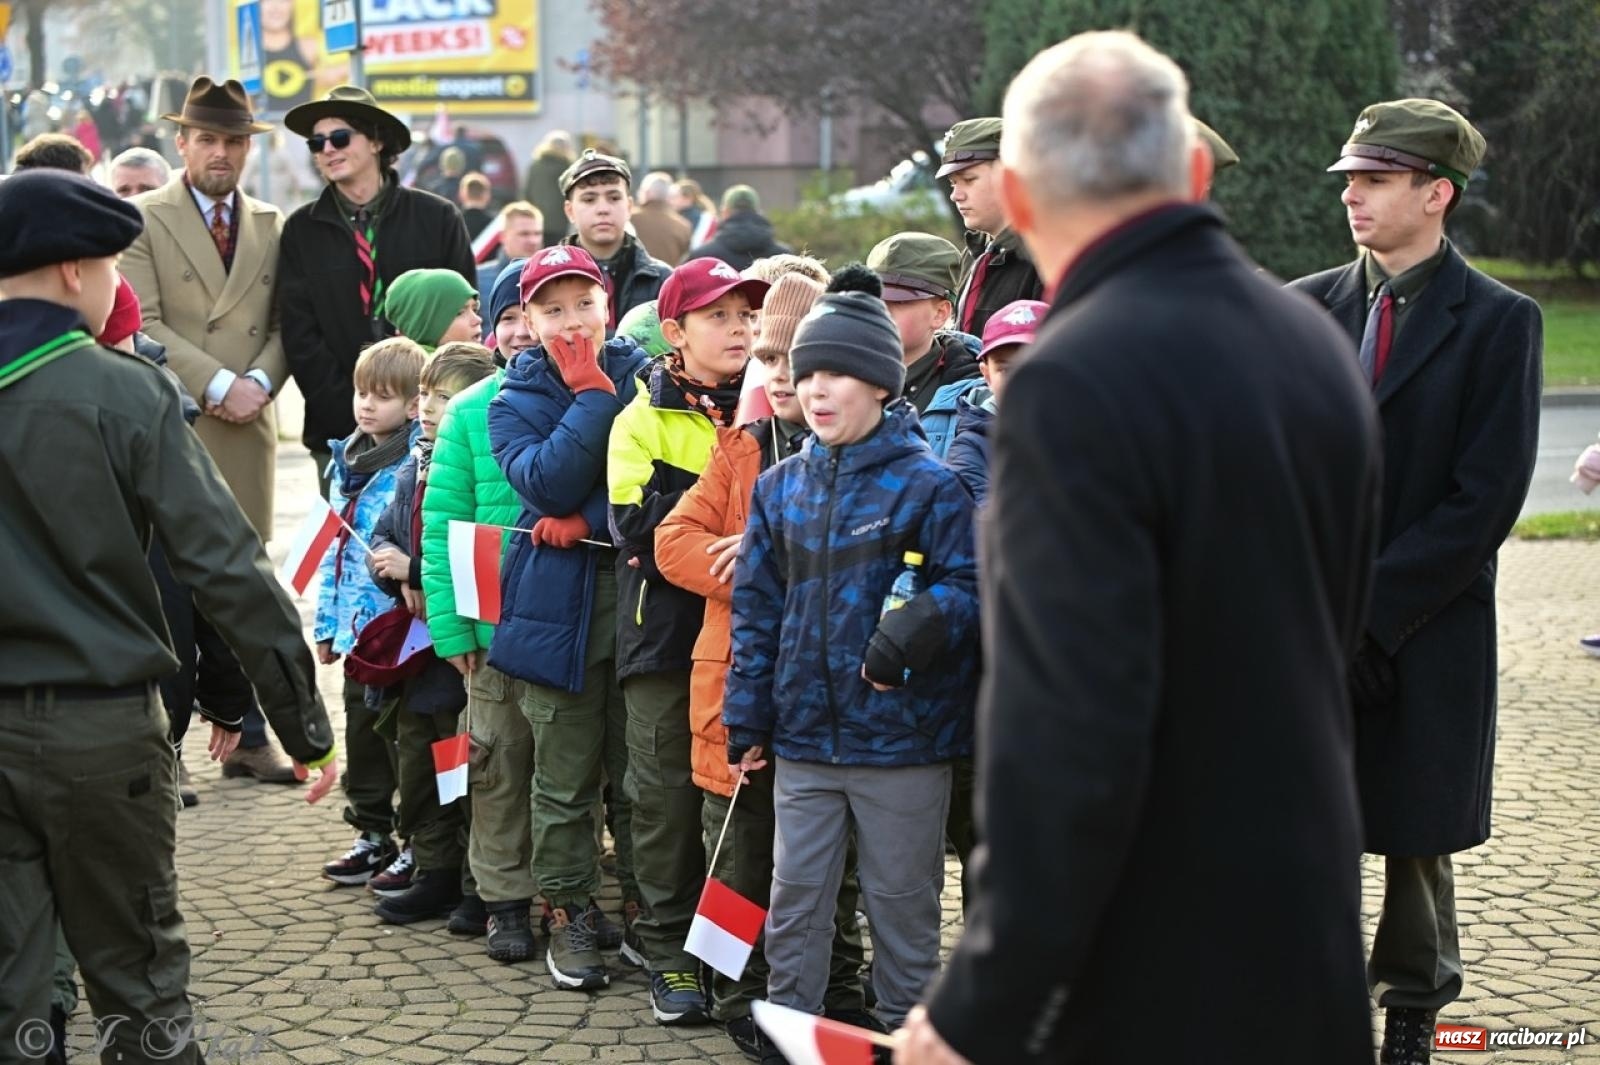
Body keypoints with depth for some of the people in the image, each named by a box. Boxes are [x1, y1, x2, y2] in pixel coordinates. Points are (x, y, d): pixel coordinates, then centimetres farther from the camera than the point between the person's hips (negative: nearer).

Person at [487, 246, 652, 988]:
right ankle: (570, 916, 17)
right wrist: (593, 395, -12)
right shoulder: (516, 400, 5)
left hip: (639, 592, 1)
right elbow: (548, 483, -14)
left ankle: (645, 913, 17)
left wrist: (589, 519, -14)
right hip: (558, 606, 0)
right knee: (565, 775, 4)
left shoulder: (642, 372, 6)